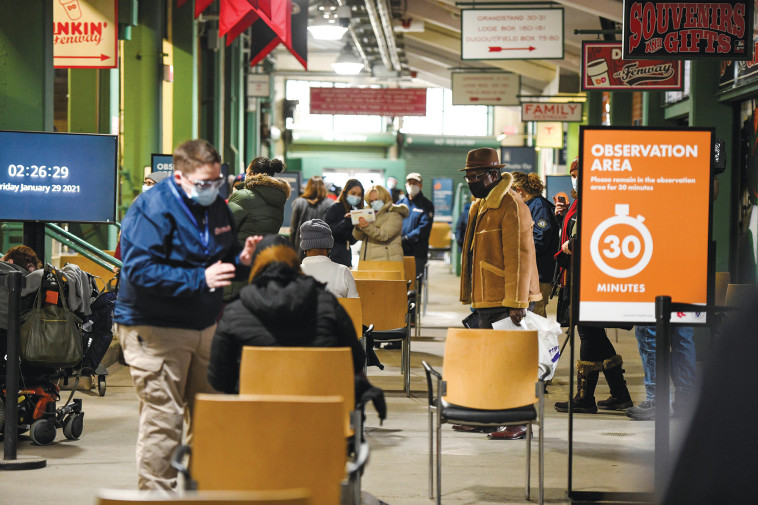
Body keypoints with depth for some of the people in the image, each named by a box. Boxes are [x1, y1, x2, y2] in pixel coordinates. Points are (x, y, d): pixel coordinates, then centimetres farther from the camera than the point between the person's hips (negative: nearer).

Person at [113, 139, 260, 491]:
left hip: (203, 325, 8)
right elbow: (140, 270, -24)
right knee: (163, 419, -8)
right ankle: (157, 491, 2)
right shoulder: (152, 209, -15)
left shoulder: (216, 206, 10)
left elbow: (224, 256, 23)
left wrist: (241, 260, -2)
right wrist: (200, 279, -28)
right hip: (155, 329, -8)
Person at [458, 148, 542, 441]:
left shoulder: (510, 206, -14)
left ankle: (517, 424, 0)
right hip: (485, 300, 10)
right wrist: (473, 298, 23)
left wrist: (516, 302, -23)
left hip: (505, 301, -10)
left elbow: (518, 256, -20)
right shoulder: (479, 207, 17)